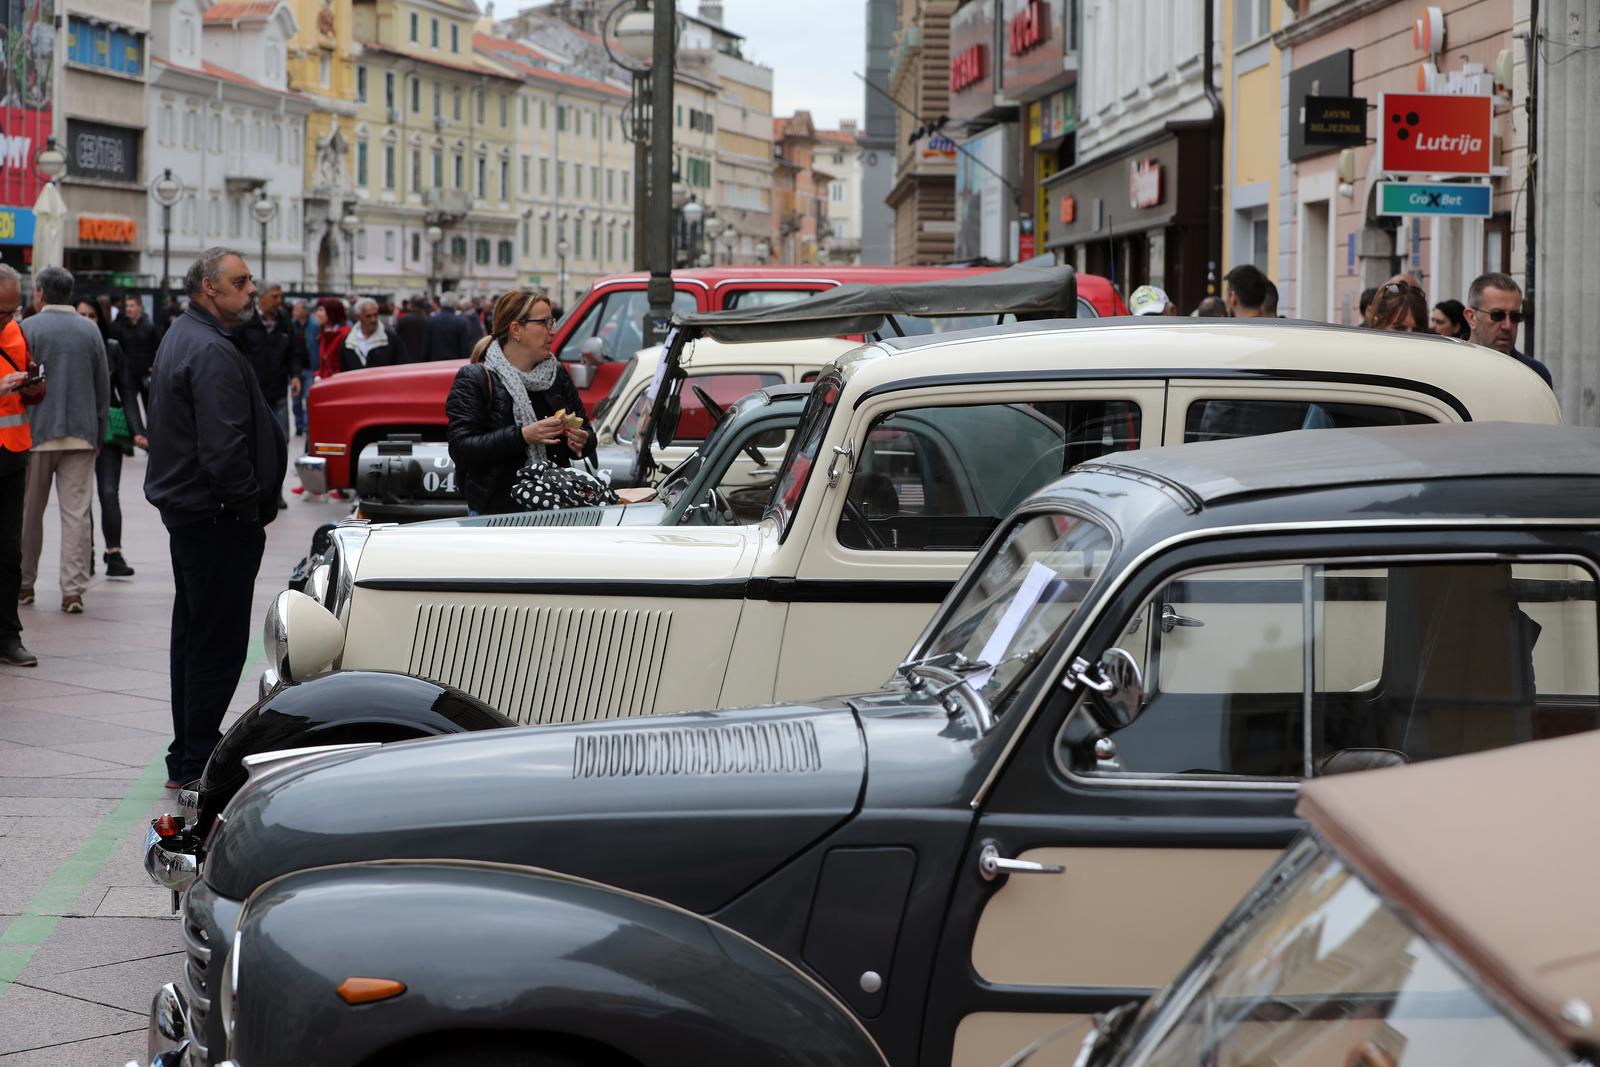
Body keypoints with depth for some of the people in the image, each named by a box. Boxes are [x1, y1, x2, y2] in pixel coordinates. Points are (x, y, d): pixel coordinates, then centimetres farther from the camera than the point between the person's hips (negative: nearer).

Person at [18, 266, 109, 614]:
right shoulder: (90, 331, 5)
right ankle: (73, 590, -6)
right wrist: (99, 434, 15)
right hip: (81, 435, 2)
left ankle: (24, 583, 21)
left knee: (30, 512, 11)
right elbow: (104, 387, 9)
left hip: (38, 433, -2)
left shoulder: (29, 328, -6)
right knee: (77, 513, 0)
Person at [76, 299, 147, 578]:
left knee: (109, 493, -7)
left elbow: (128, 392, 4)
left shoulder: (113, 349, 4)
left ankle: (114, 553, -6)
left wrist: (137, 430, -5)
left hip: (108, 429, 0)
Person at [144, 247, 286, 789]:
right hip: (216, 516, -11)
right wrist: (250, 506, -16)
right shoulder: (212, 352, -21)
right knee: (218, 642, -5)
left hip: (185, 506, 11)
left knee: (193, 635, 17)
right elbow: (223, 447, -28)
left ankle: (187, 755, 25)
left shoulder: (181, 337, 15)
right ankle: (198, 762, -1)